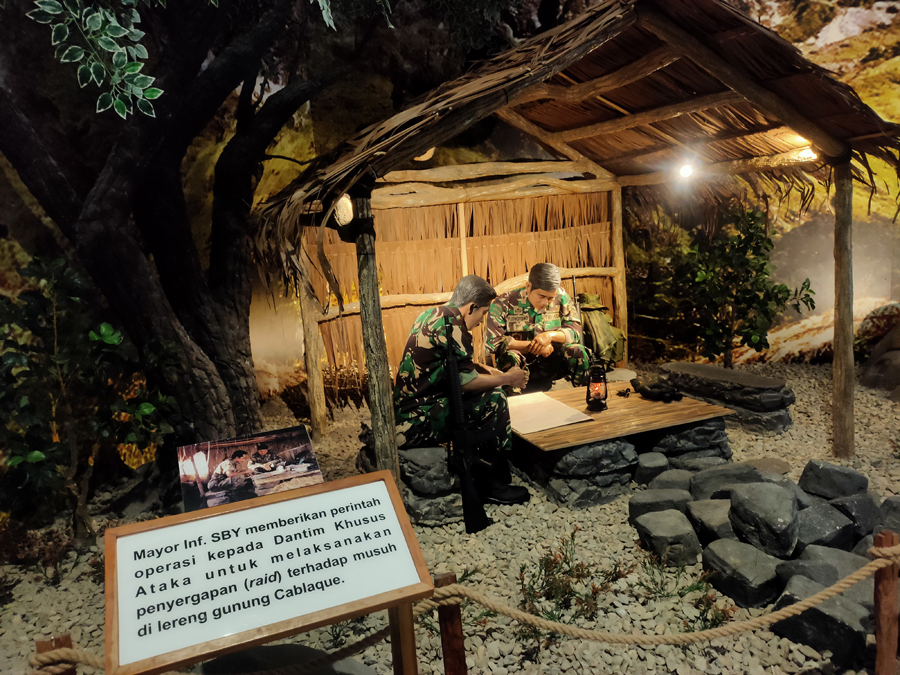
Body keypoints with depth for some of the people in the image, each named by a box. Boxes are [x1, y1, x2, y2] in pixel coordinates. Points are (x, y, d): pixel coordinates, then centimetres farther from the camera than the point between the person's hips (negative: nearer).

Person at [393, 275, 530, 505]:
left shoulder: (432, 314, 12)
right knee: (495, 401, -11)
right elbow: (465, 380, -17)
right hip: (417, 423, -10)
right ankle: (494, 485, -1)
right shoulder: (452, 325, -17)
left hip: (406, 412, 10)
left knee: (484, 393, 18)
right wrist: (507, 379, -3)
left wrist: (484, 370, 18)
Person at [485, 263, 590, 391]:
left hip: (552, 362, 3)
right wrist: (533, 346, -20)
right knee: (509, 358, -35)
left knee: (579, 353, -21)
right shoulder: (505, 303, -12)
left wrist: (551, 335, -21)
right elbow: (492, 341, -18)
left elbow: (575, 331, 1)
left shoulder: (561, 298, 0)